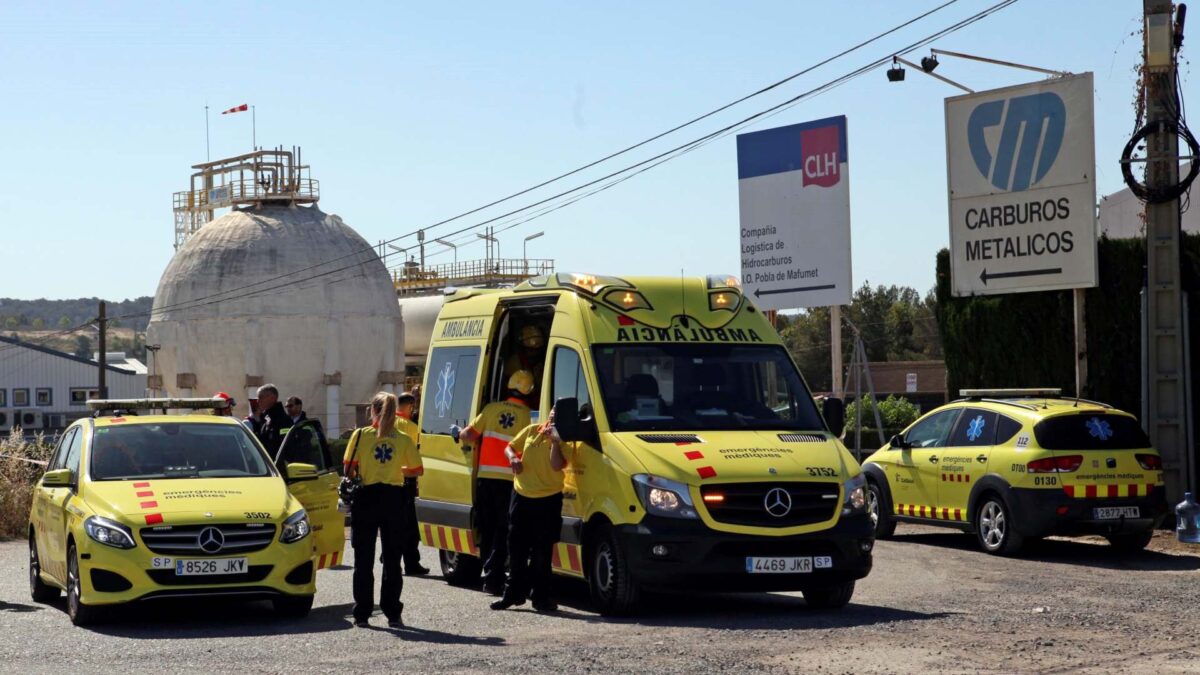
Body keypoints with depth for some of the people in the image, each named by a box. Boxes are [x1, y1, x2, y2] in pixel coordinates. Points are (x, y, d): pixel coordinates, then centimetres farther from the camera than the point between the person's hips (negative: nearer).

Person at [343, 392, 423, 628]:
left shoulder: (360, 435, -4)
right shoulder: (403, 440, -1)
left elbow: (349, 469, -4)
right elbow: (418, 470, 3)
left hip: (366, 497, -1)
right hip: (393, 498, 1)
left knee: (364, 560, 6)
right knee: (392, 559, 8)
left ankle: (362, 614, 5)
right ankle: (393, 614, 7)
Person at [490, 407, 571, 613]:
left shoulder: (563, 440, -5)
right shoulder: (531, 431, 7)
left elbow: (557, 465, -20)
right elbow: (510, 447, 14)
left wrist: (555, 439, -23)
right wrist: (513, 458, -6)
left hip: (548, 500, -4)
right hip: (522, 495, 4)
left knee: (542, 552, -2)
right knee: (516, 549, 8)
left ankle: (541, 596, 6)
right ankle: (514, 593, 18)